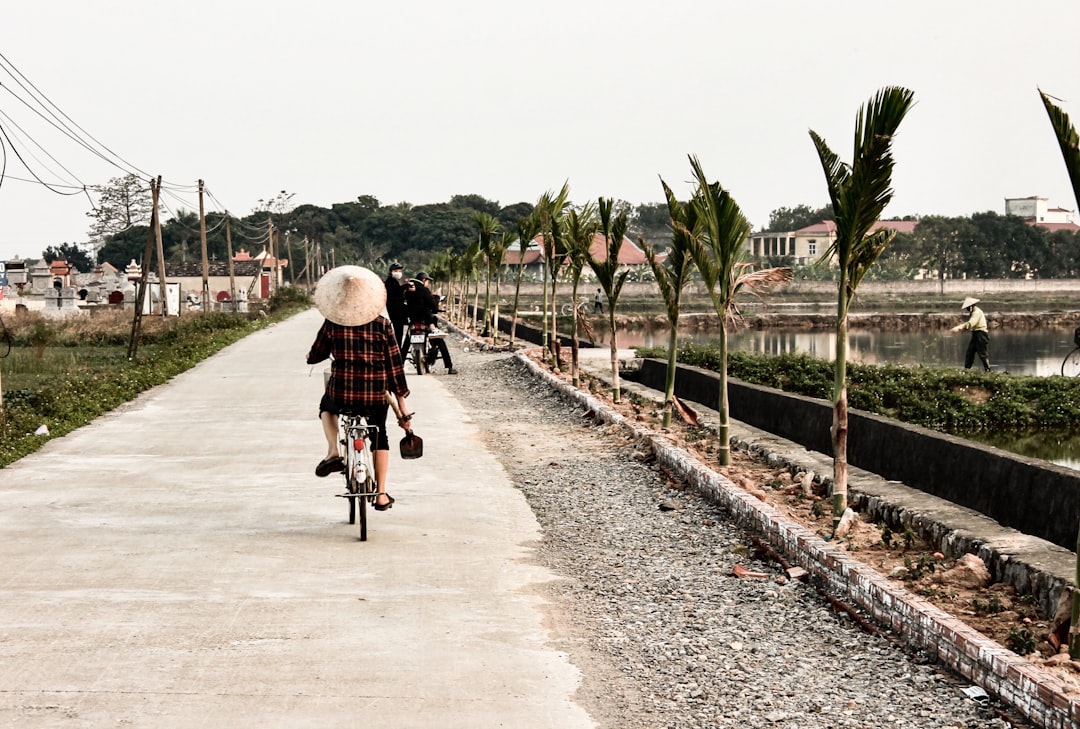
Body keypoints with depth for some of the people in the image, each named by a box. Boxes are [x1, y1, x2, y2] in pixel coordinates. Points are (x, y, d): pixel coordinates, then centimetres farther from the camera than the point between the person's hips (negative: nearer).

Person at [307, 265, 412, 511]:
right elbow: (394, 366, -3)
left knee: (326, 407, 36)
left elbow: (314, 357, 7)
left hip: (341, 394, 0)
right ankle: (381, 495, 25)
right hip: (375, 396, 0)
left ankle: (333, 452, 12)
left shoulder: (332, 324, -5)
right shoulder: (382, 325, -5)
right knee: (379, 437, 27)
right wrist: (402, 406, 4)